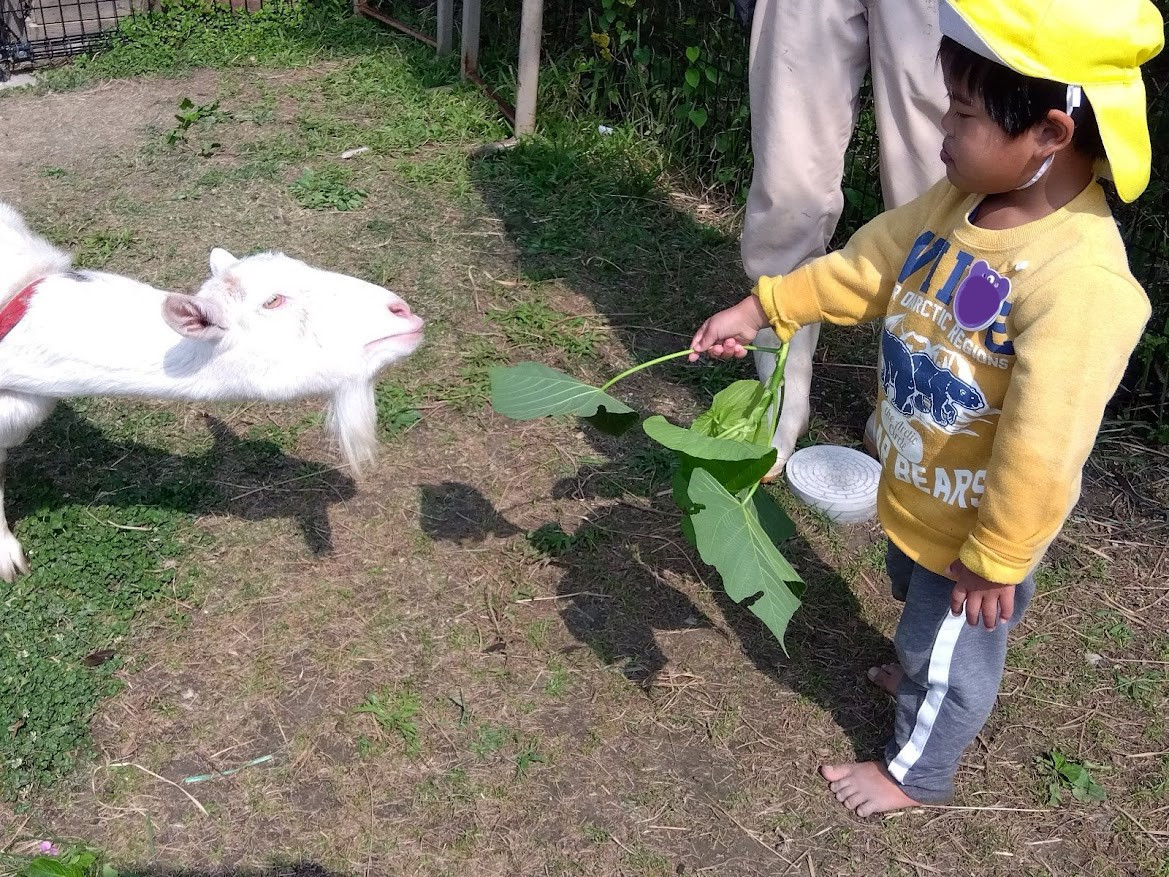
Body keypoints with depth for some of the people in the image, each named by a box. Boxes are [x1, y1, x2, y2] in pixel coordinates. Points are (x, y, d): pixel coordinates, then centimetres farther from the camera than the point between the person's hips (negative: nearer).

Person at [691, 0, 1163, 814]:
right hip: (919, 493, 8)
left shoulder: (1082, 280, -37)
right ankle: (924, 674, 66)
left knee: (949, 645, 19)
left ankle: (917, 772, 46)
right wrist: (762, 308, 4)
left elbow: (1040, 450, -32)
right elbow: (866, 266, 3)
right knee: (919, 601, 35)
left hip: (974, 524, -7)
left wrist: (993, 561, -24)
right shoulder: (960, 200, -12)